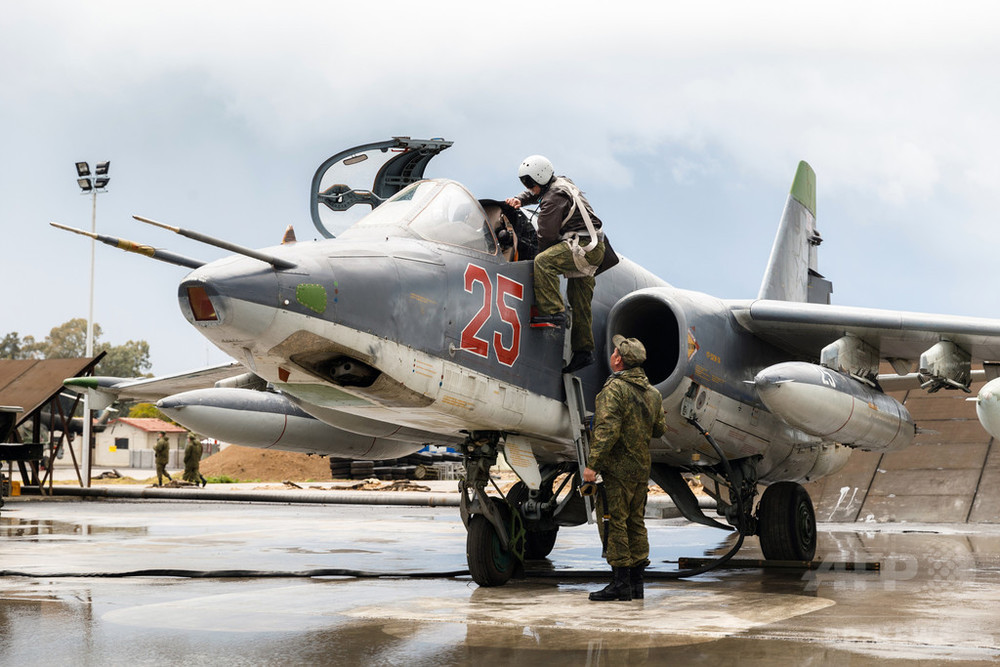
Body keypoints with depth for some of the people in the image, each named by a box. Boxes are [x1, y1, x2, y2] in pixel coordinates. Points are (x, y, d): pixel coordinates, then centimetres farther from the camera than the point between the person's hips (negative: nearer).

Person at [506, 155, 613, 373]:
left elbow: (547, 235, -14)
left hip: (584, 246, -11)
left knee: (543, 262, -27)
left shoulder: (554, 197, -14)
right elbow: (533, 194, 37)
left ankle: (553, 312, -31)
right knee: (580, 304, 11)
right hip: (593, 248, 11)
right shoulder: (561, 183, 18)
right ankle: (583, 351, 15)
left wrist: (540, 258, 2)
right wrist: (518, 200, 18)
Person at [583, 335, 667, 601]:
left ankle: (620, 581, -6)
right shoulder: (653, 392, 11)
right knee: (635, 523, 12)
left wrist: (592, 464, -22)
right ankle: (635, 581, 15)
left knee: (613, 522, -4)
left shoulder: (614, 389, -13)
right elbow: (660, 428, 16)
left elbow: (607, 430, -22)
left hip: (617, 469, -8)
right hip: (642, 468, 8)